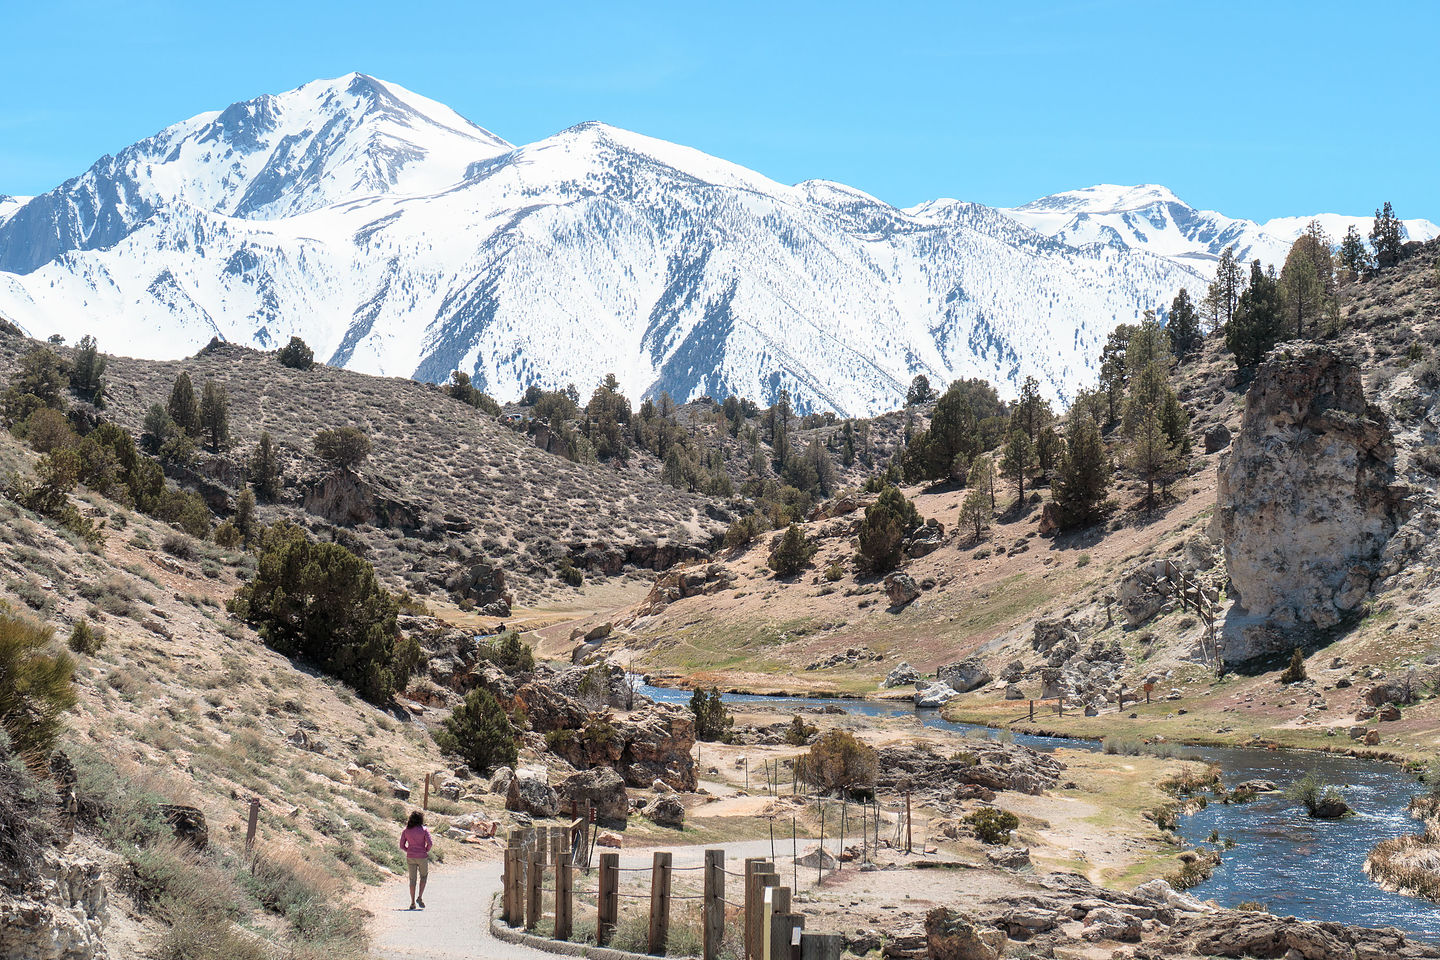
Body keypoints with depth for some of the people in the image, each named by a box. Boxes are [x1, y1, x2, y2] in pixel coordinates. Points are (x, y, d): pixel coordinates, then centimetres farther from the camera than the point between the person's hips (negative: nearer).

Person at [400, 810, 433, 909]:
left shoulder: (405, 830, 1)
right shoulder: (424, 830, -7)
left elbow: (402, 845, 0)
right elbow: (430, 843, -15)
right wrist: (426, 850, 3)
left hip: (410, 857, 2)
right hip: (422, 857, -2)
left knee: (412, 879, 9)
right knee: (424, 876, 19)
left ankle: (412, 902, 6)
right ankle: (420, 897, 5)